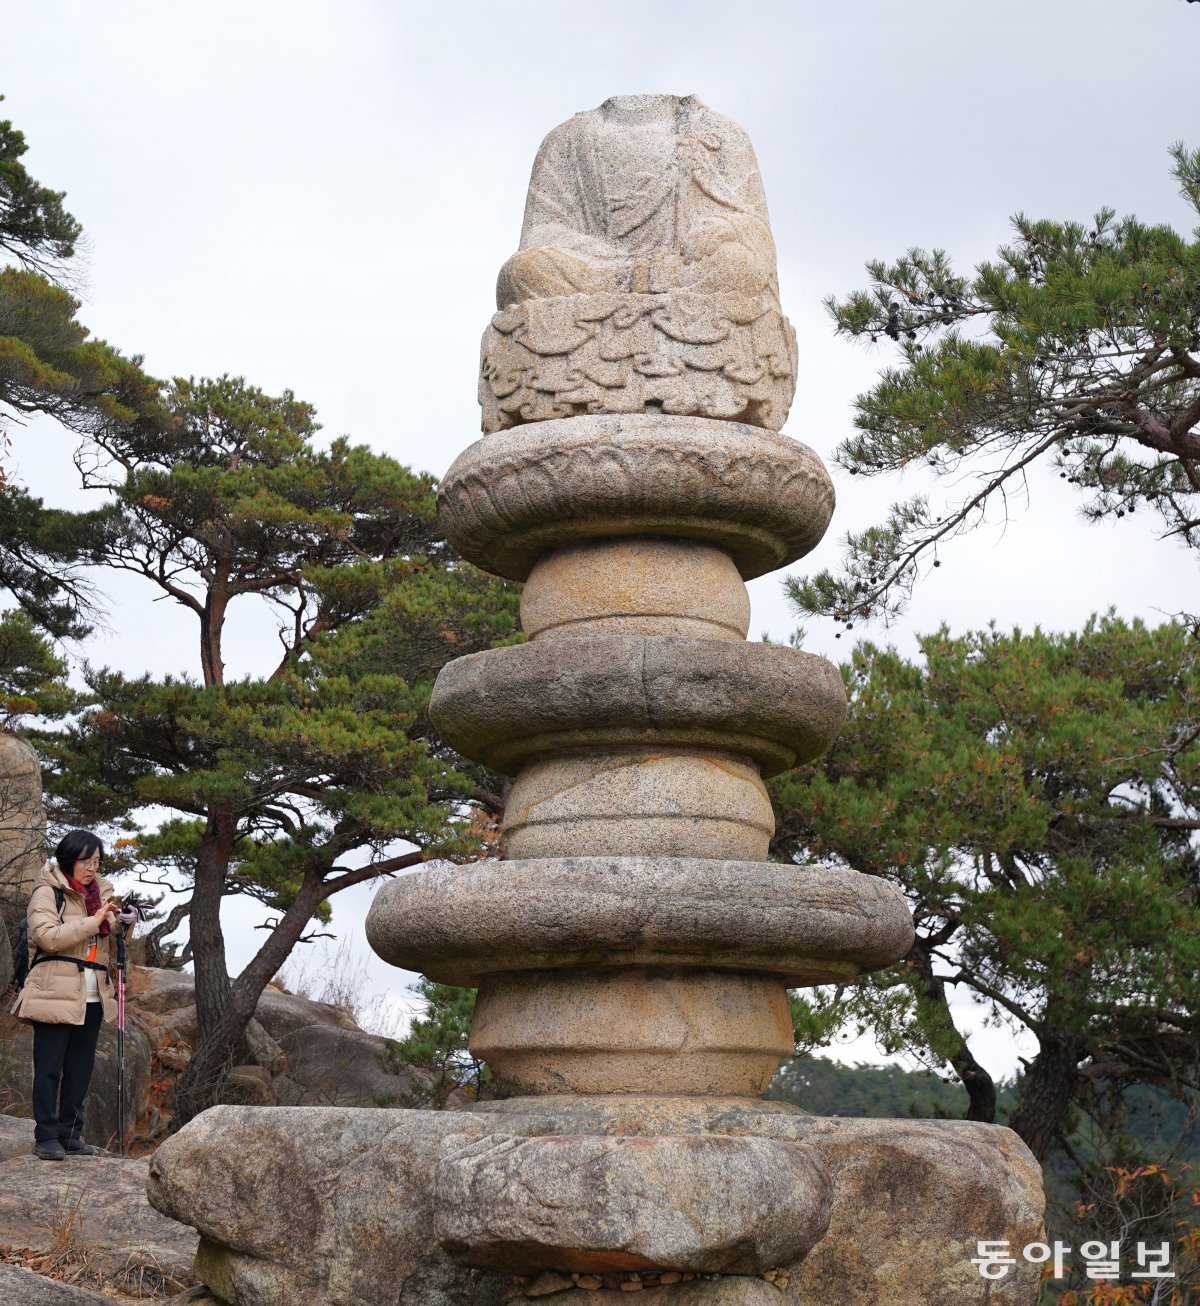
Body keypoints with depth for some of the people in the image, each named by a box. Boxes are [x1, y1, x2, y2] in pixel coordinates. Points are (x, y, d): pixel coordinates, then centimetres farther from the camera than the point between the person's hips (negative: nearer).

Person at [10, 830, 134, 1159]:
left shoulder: (100, 891, 17)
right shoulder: (48, 891, -3)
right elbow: (48, 936, -17)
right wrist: (93, 921, -19)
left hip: (92, 995, 6)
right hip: (55, 993, -6)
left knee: (80, 1069, 8)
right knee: (49, 1068, -3)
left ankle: (70, 1134, 14)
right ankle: (46, 1137, 1)